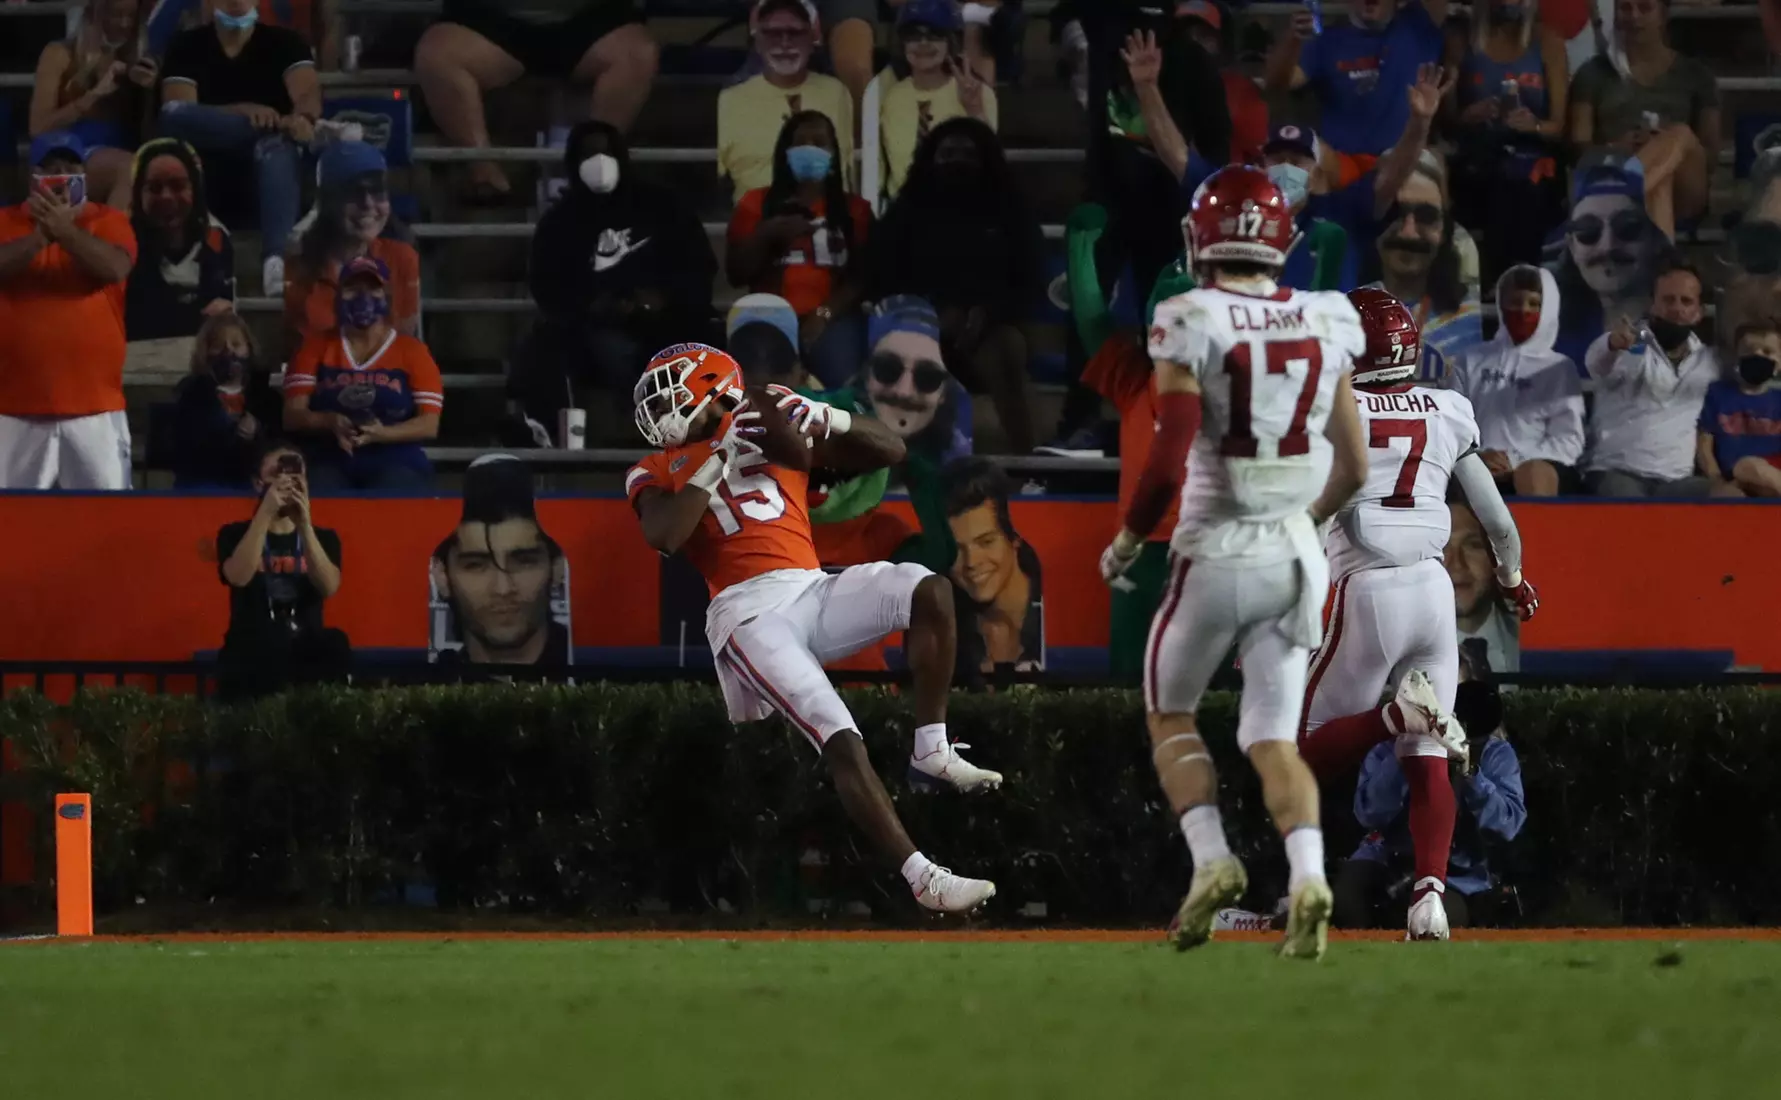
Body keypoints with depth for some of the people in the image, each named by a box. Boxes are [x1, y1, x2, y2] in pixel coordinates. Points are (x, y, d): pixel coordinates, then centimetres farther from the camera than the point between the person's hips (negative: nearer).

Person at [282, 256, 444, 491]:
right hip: (329, 462, 1)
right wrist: (330, 422, -18)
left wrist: (381, 434, -19)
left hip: (395, 463, -1)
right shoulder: (316, 348, 14)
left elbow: (429, 425, 1)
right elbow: (293, 416, 5)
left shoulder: (412, 351, 9)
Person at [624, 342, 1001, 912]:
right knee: (841, 742, -22)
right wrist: (719, 458, -5)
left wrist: (822, 418, 1)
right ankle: (922, 878, -24)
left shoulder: (776, 431, 21)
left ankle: (931, 751, -11)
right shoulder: (660, 473, 13)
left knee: (928, 590, -22)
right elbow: (664, 536, -10)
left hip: (812, 593, 4)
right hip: (748, 613, -4)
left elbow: (889, 450, 17)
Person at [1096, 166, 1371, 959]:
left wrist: (1125, 544, 0)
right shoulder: (1322, 329, 3)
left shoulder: (1193, 326, -12)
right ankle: (1307, 876, -14)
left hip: (1215, 554, -4)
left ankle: (1211, 860, -2)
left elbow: (1168, 463, -17)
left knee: (1170, 715, 17)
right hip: (1295, 554, 4)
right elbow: (1354, 467, 9)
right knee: (1273, 738, 9)